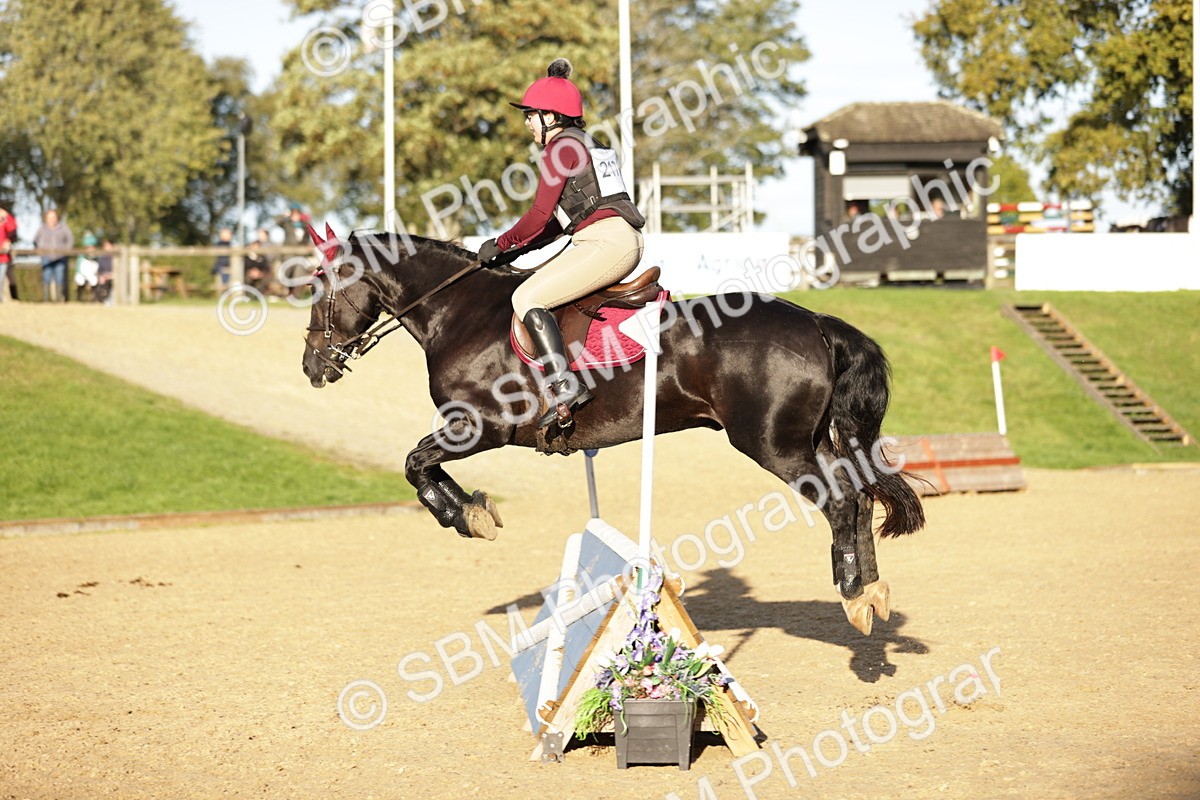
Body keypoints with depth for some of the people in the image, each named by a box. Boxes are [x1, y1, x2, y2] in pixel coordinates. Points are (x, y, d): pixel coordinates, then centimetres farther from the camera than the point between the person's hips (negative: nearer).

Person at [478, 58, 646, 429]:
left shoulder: (562, 147, -6)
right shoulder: (589, 145, 24)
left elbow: (541, 214, -9)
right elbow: (564, 217, 25)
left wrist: (502, 243, 4)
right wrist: (522, 244, 18)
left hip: (605, 242, -11)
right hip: (624, 242, 11)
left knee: (527, 298, -14)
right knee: (537, 289, 24)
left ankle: (566, 388, -24)